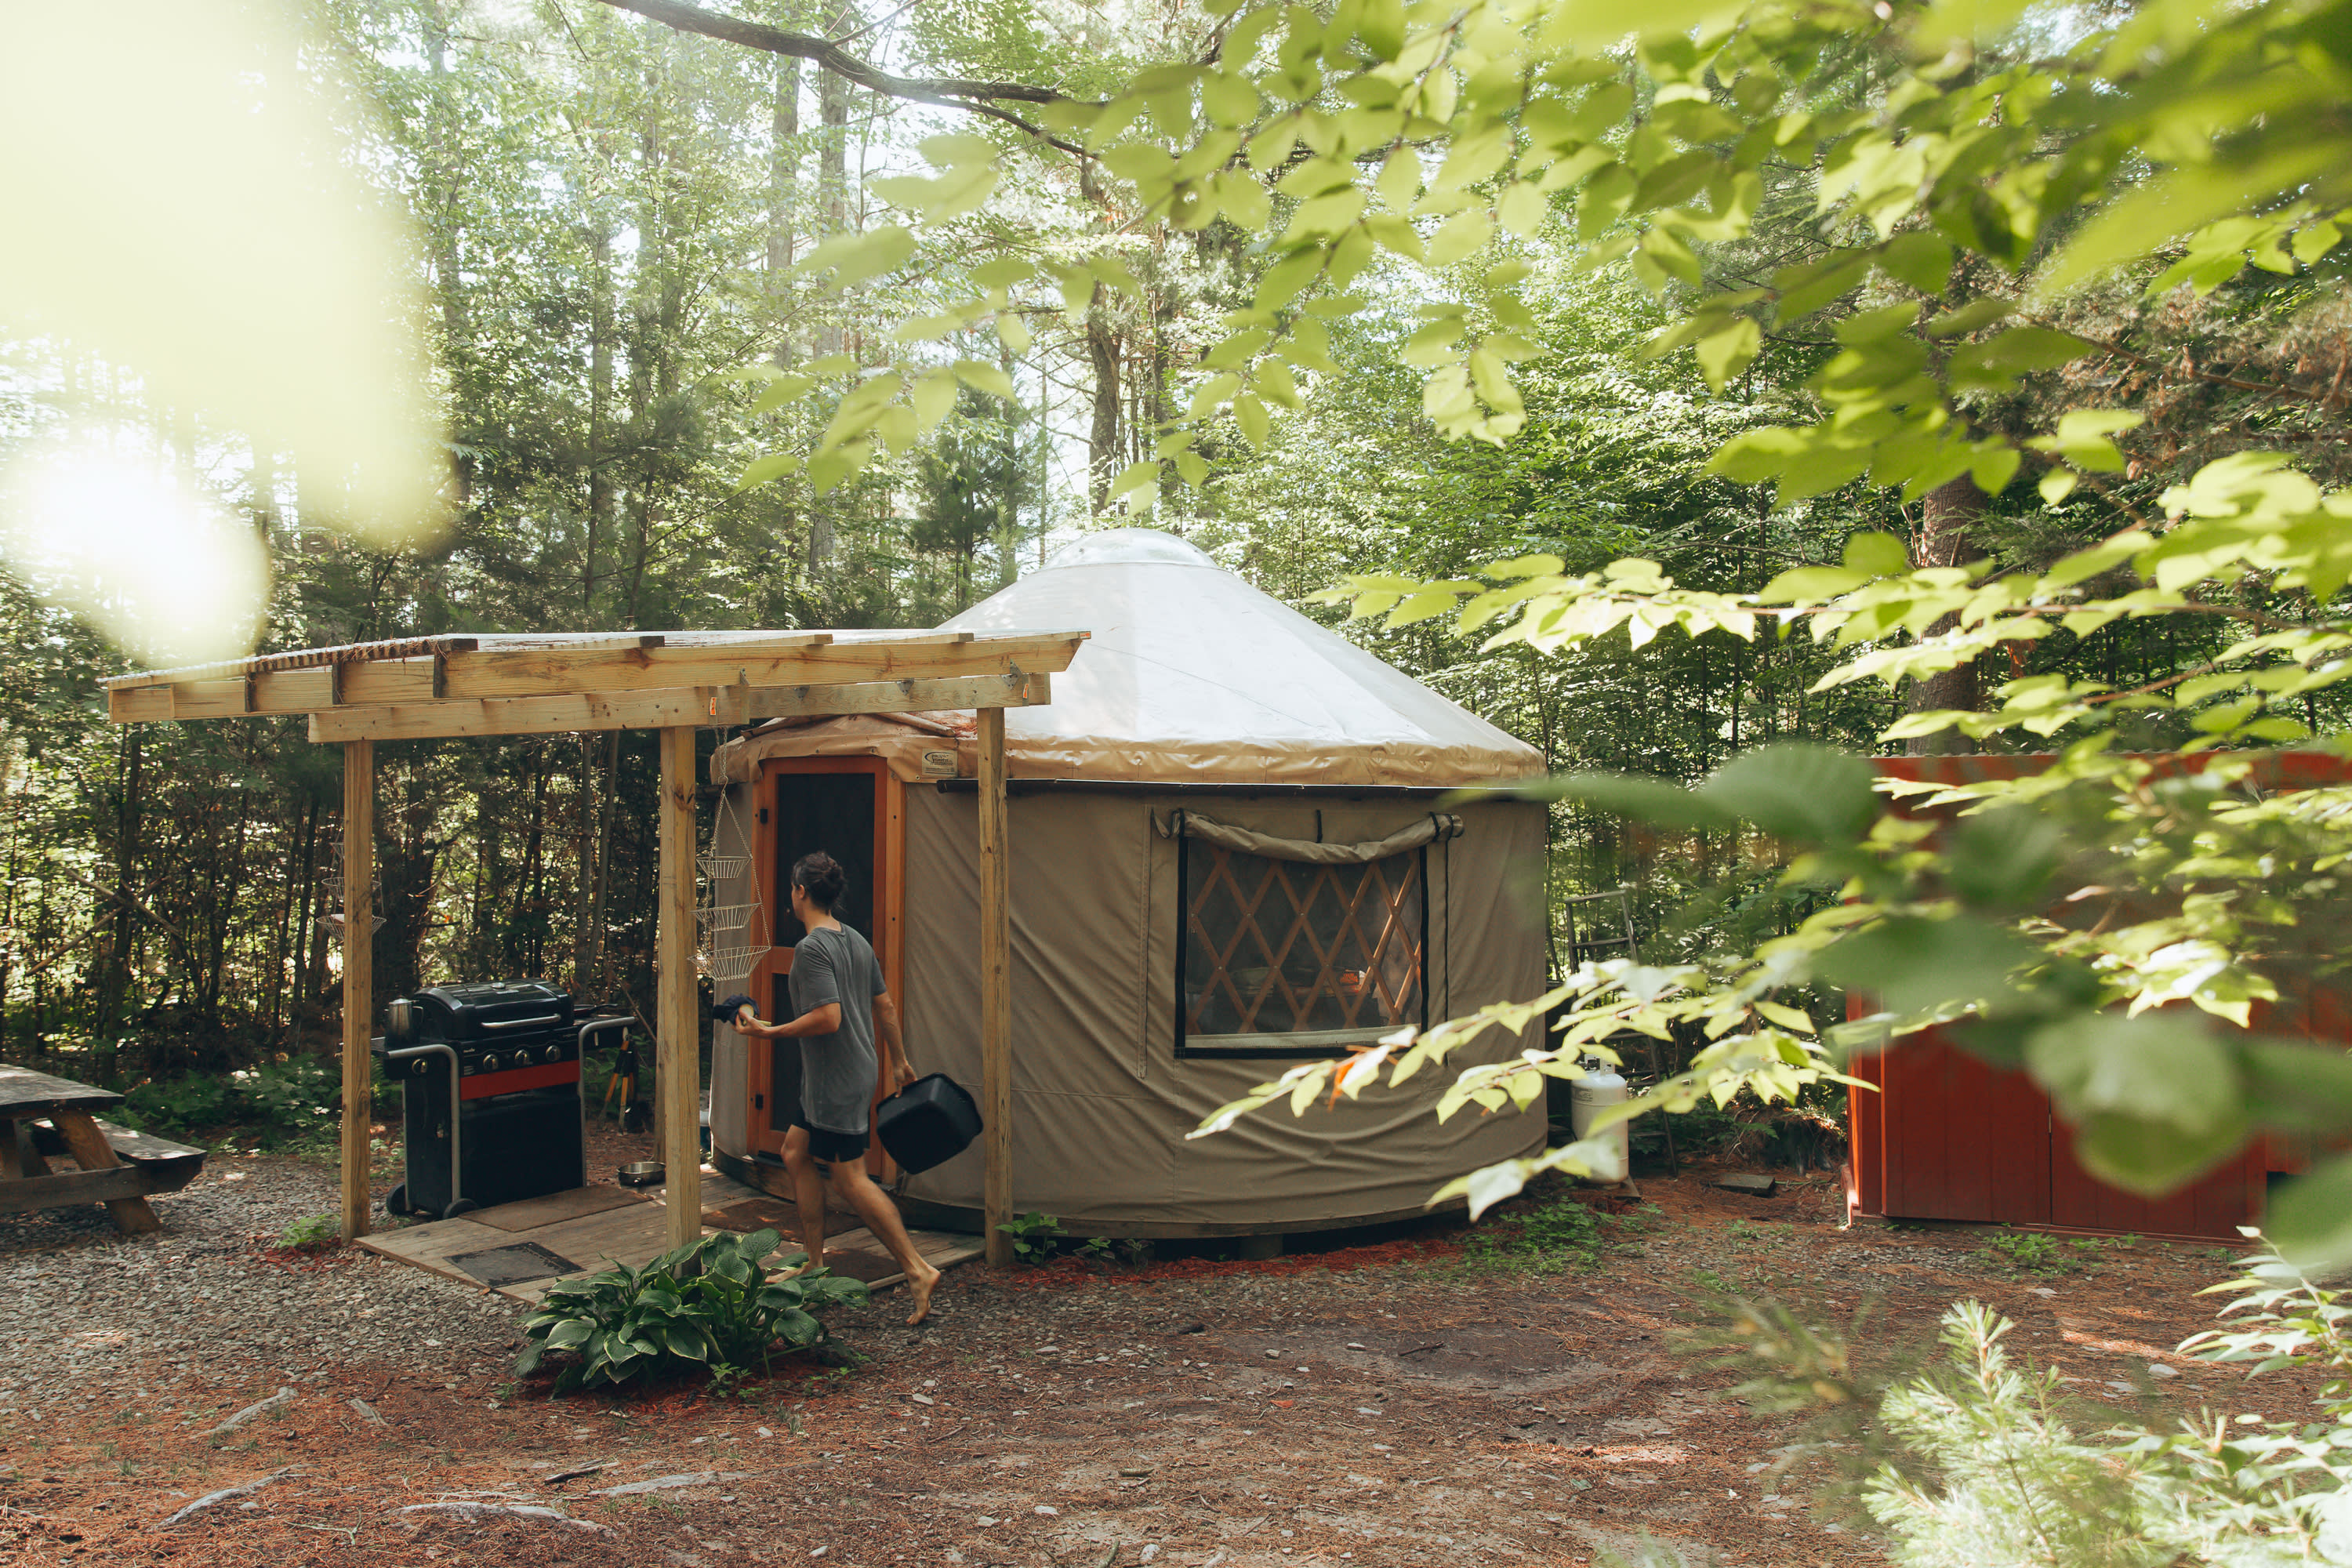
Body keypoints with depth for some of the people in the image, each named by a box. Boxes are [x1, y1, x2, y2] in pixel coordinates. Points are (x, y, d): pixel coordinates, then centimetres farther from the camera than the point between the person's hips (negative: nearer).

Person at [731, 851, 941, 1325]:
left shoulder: (811, 949, -18)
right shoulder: (857, 941, 10)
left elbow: (829, 1017, -26)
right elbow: (886, 1007, 14)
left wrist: (770, 1032, -17)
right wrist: (900, 1063, 23)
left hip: (836, 1084, -10)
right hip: (858, 1072, 10)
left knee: (849, 1178, -5)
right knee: (796, 1153, 17)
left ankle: (917, 1269, -6)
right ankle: (816, 1265, 22)